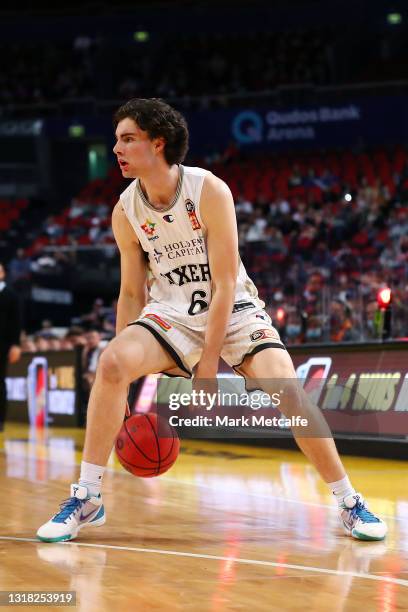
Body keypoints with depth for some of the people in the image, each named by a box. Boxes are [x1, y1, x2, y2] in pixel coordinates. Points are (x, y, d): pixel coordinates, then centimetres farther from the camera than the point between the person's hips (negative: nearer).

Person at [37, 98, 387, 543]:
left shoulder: (209, 191, -19)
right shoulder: (125, 211, -7)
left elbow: (225, 283, -18)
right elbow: (132, 293, 2)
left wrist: (208, 363, -20)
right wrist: (124, 378, -3)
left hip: (233, 310, -3)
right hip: (171, 312, 3)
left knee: (286, 390, -23)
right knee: (112, 362, -26)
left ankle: (350, 503, -6)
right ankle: (87, 499, -16)